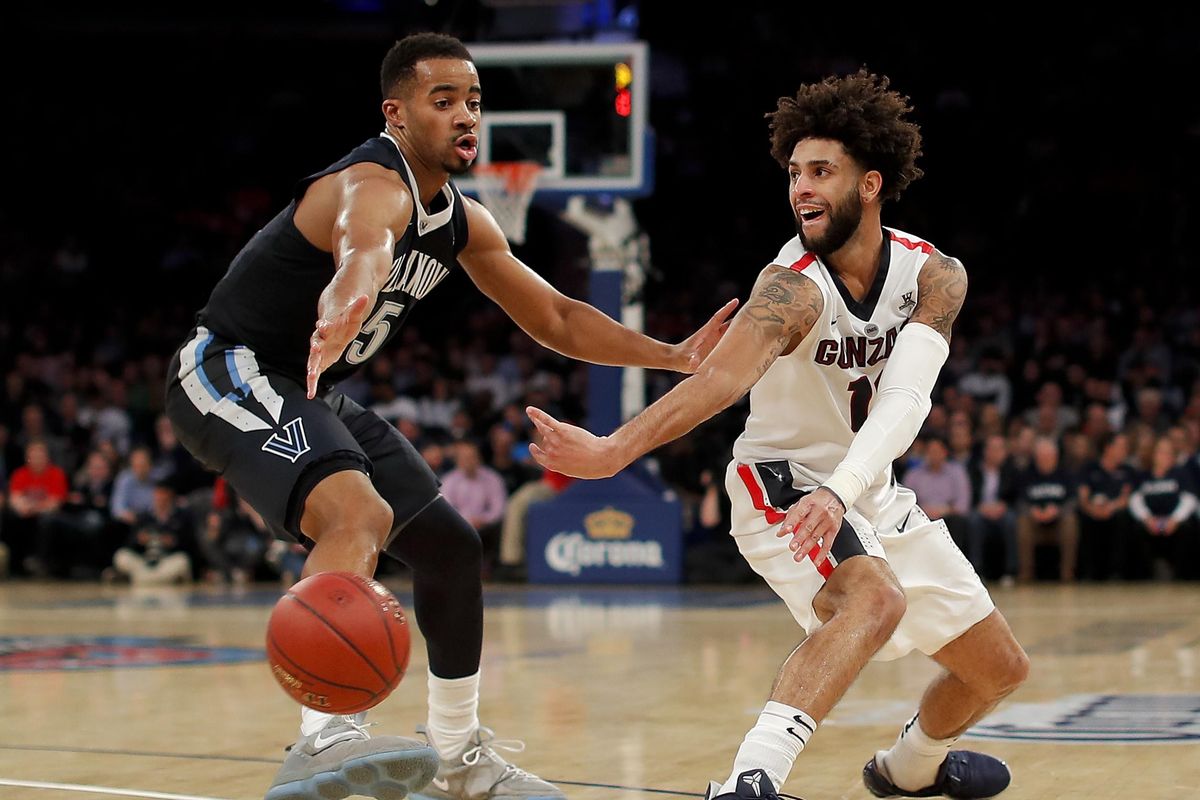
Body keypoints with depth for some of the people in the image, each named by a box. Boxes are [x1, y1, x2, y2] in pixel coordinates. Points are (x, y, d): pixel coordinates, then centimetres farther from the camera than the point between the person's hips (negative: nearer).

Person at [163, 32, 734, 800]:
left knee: (451, 547, 13)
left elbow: (556, 319, 14)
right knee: (360, 515, -35)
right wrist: (337, 319, -73)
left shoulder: (465, 223, 5)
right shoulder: (374, 188, -25)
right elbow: (363, 257, -50)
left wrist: (675, 357, 6)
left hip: (311, 392, 10)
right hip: (232, 373, -10)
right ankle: (324, 737, -47)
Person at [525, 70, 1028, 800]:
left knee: (1000, 668, 14)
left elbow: (905, 398, -29)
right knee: (876, 598, -37)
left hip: (873, 493, 6)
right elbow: (722, 377, -42)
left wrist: (839, 492, -47)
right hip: (782, 484, -6)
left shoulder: (934, 276, -13)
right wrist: (614, 449, -60)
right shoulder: (794, 287, -25)